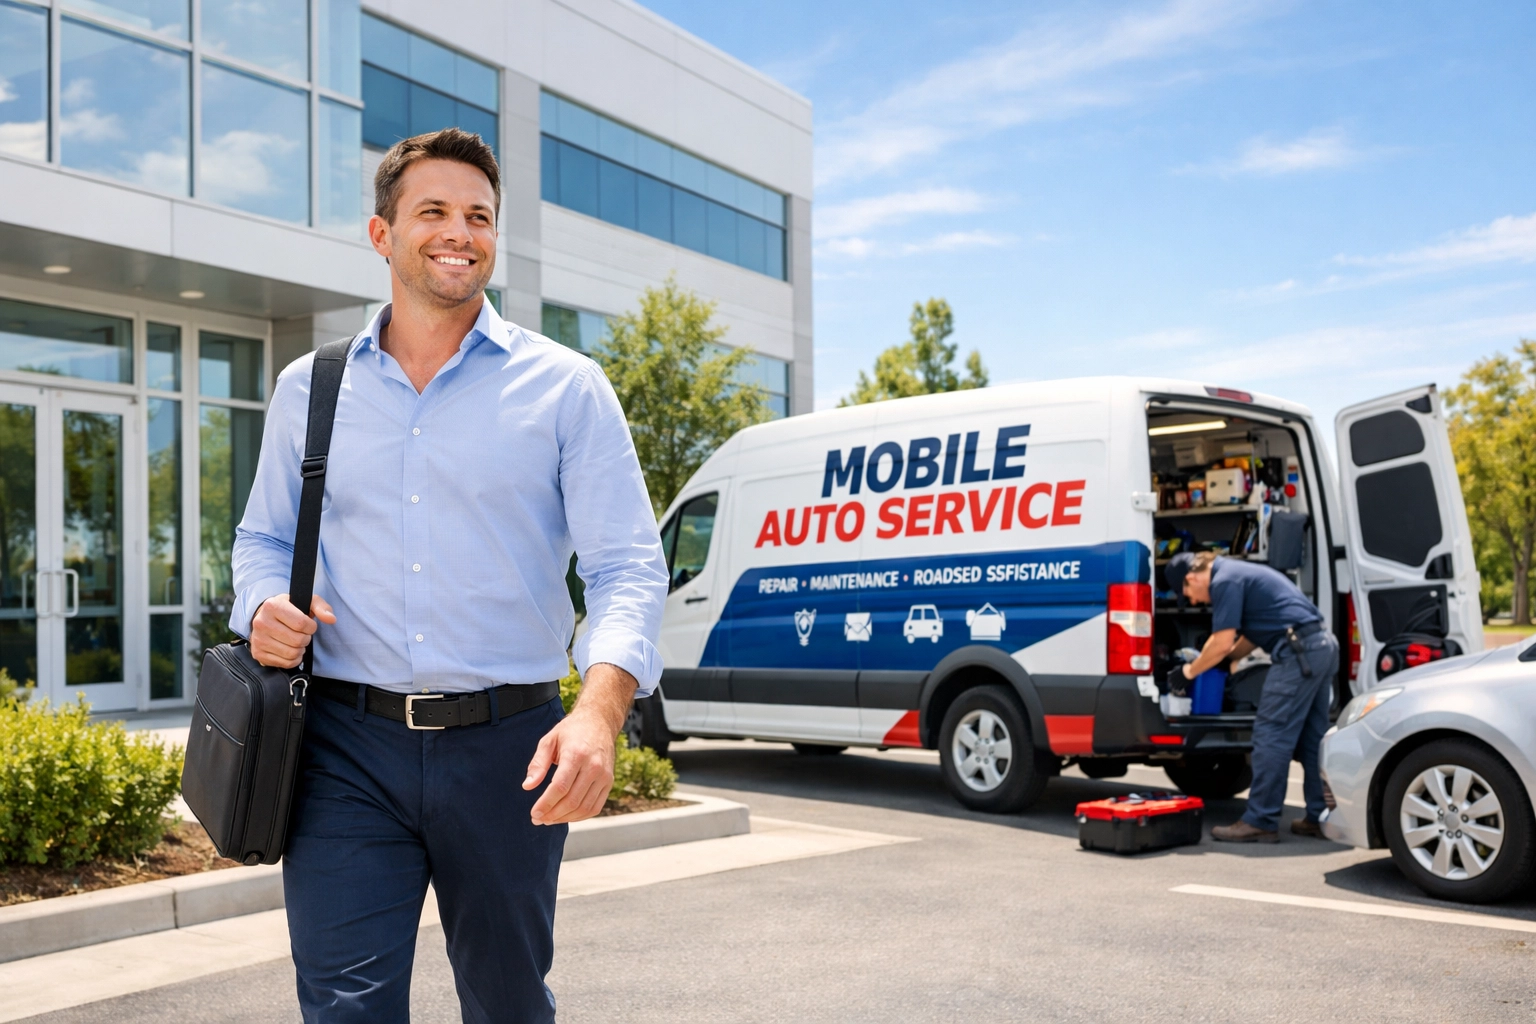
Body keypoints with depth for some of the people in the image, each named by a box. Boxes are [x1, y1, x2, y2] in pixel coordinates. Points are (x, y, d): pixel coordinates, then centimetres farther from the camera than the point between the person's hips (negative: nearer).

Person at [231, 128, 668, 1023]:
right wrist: (263, 607, -6)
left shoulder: (565, 388, 0)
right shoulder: (309, 388, 10)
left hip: (507, 747, 0)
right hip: (347, 748, 1)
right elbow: (266, 537, 19)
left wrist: (600, 710, -25)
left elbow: (628, 567, -7)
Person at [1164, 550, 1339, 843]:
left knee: (1271, 736, -6)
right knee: (1312, 738, 13)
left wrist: (1190, 671, 1)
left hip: (1298, 651, -10)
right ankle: (1319, 817, 17)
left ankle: (1261, 821, -3)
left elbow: (1222, 644, -11)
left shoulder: (1225, 581, -8)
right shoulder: (1237, 573, 22)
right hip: (1324, 644, 10)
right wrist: (1224, 661, 27)